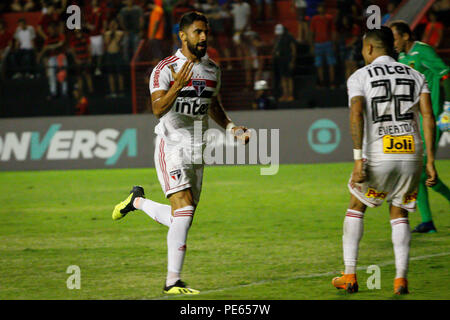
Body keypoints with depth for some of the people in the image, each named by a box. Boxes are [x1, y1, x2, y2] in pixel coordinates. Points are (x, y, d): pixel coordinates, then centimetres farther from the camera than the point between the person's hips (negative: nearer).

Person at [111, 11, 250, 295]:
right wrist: (177, 87, -37)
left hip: (197, 151, 7)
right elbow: (158, 109, -21)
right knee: (184, 210, -19)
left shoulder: (213, 71, 11)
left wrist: (232, 128, 9)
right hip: (171, 146, -7)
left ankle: (138, 202, 35)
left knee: (181, 219, 7)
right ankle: (173, 281, -13)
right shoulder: (166, 69, -9)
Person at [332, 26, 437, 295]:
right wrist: (431, 161, 1)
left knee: (356, 207, 19)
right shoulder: (415, 76, 12)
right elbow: (428, 117, 1)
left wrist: (359, 160, -19)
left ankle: (350, 275, 15)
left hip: (378, 156, -2)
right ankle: (401, 279, 4)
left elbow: (357, 115, -14)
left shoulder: (360, 77, 1)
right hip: (411, 155, 3)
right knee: (400, 215, 17)